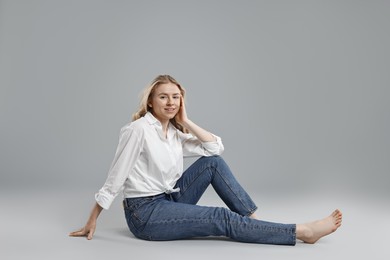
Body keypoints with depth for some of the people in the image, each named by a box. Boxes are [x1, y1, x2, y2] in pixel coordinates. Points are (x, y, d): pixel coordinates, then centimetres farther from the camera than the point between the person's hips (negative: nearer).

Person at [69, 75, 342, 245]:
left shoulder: (174, 132, 6)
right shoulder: (139, 129, -17)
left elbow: (217, 148, 0)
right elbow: (115, 179, -15)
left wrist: (186, 121, -5)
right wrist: (92, 222, -11)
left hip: (169, 200, 8)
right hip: (145, 213, -8)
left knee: (214, 162, -4)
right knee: (223, 219, -16)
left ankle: (254, 221, -3)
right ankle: (302, 231, -14)